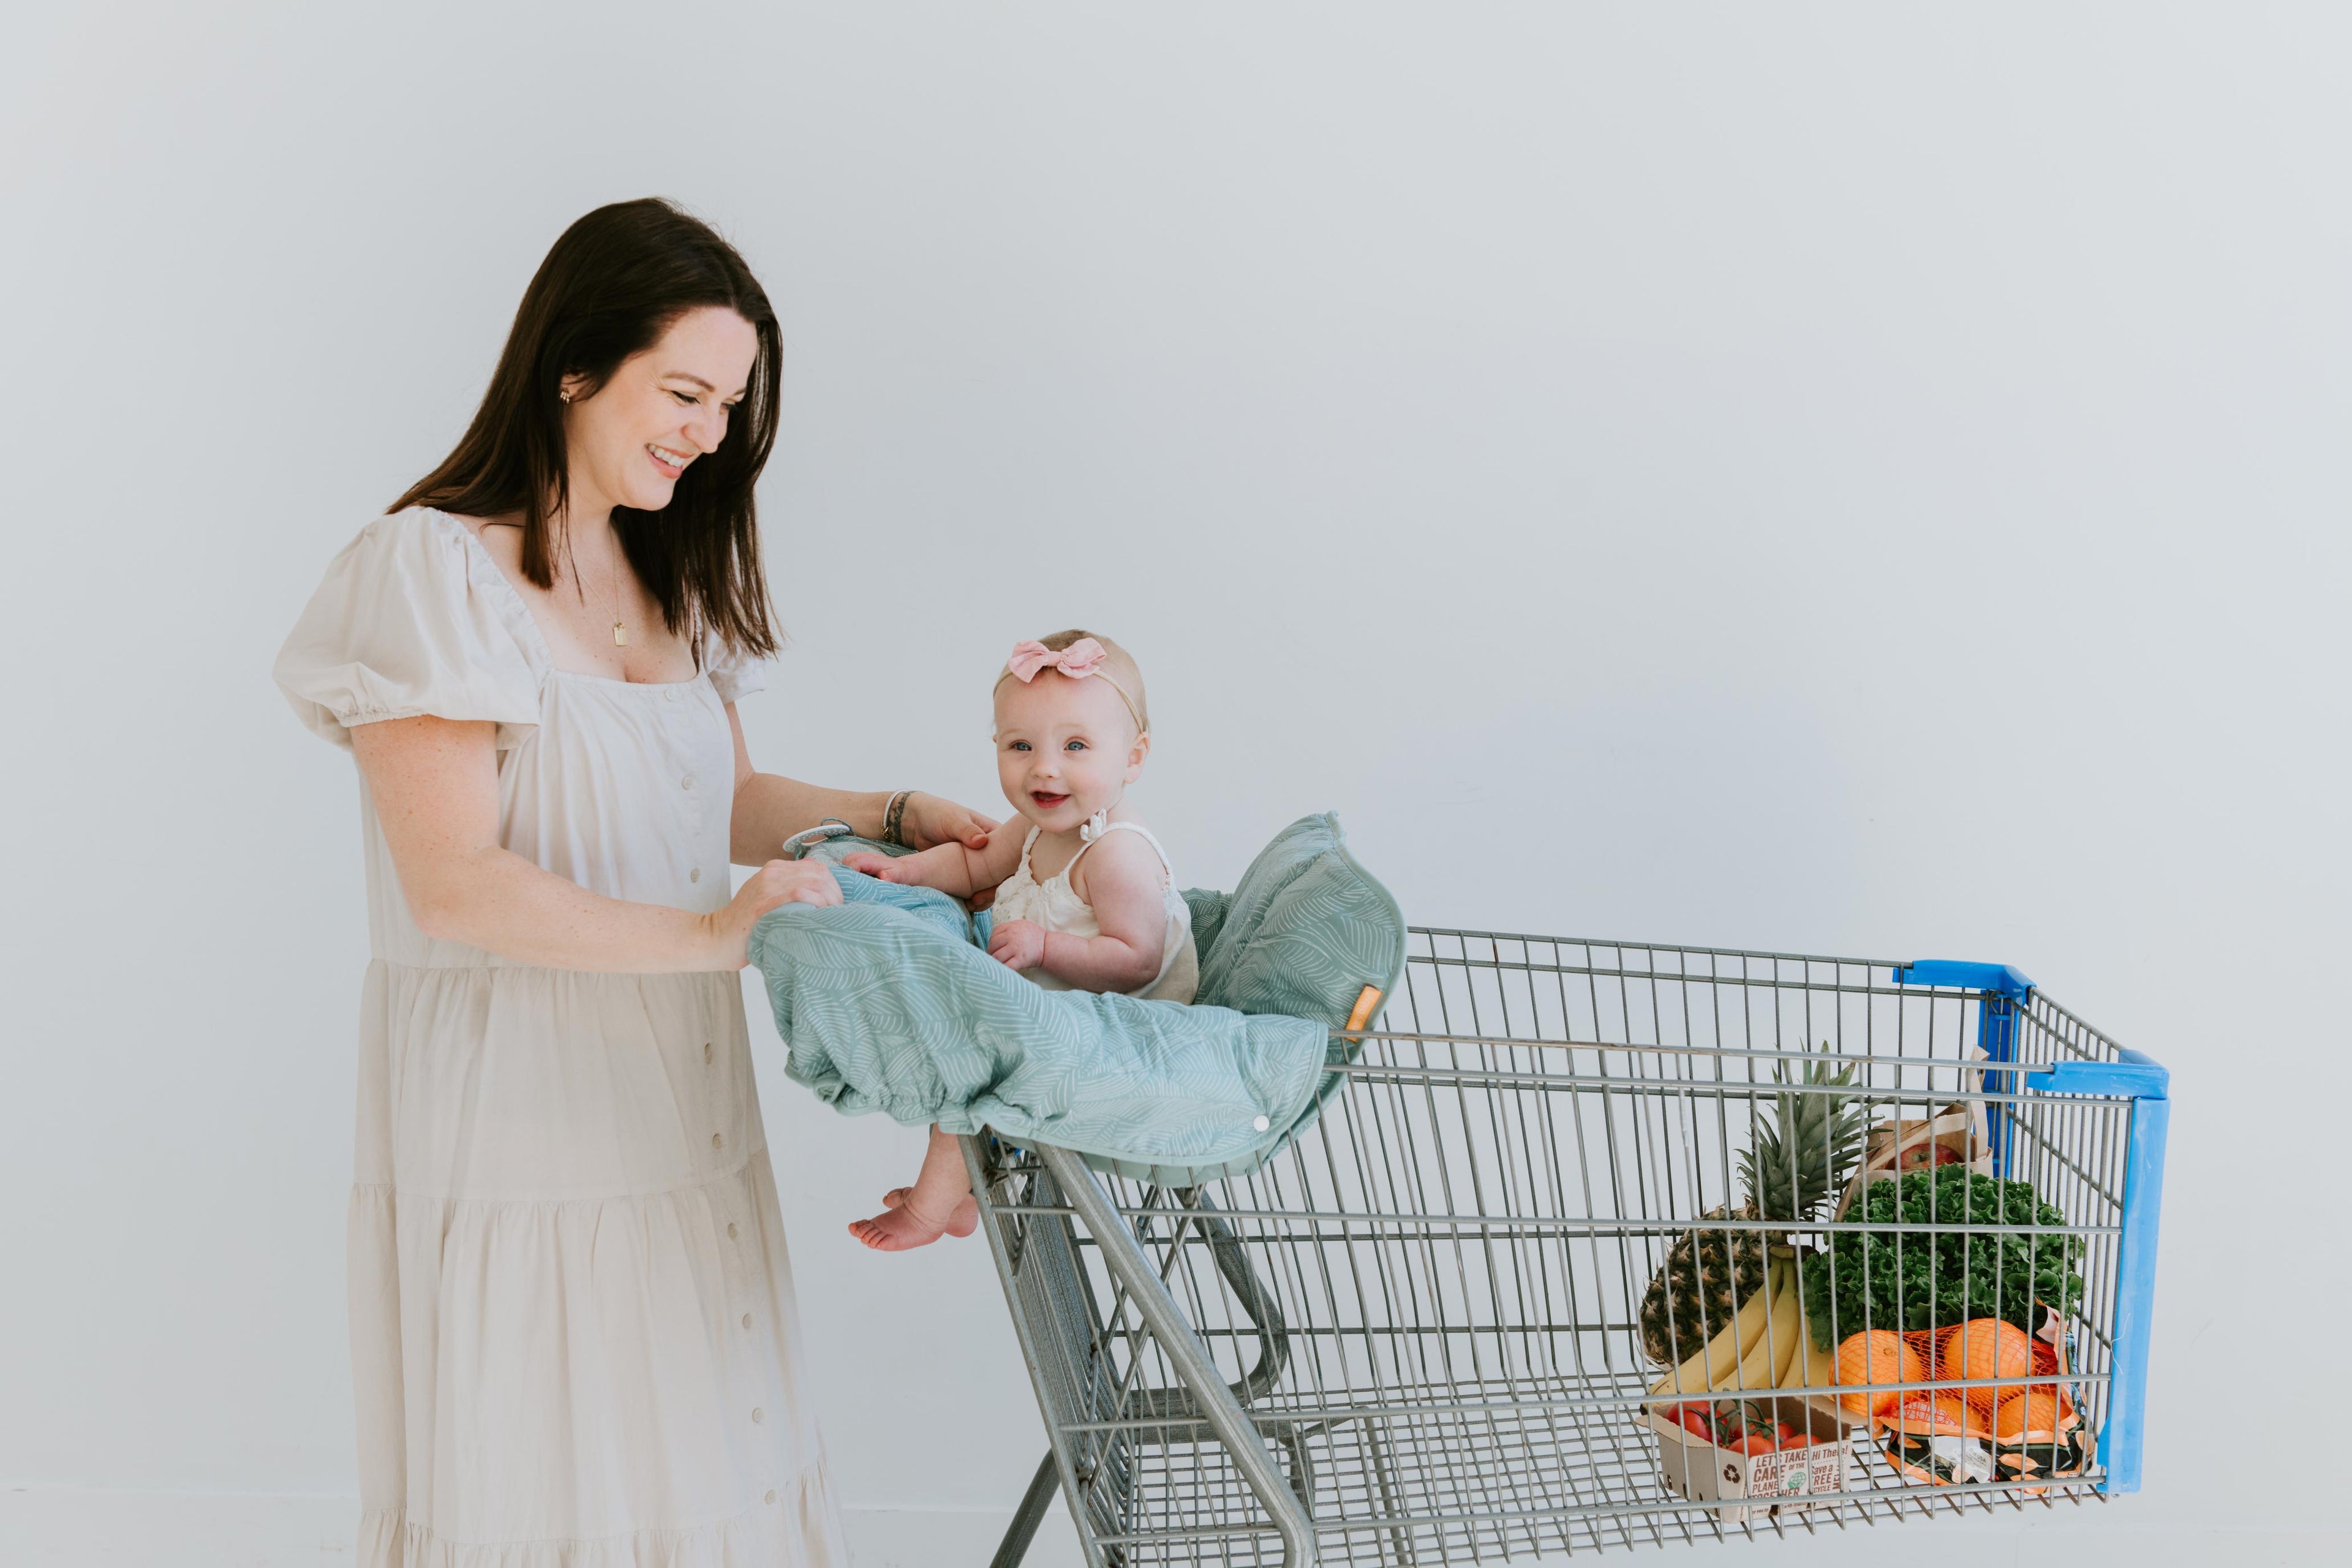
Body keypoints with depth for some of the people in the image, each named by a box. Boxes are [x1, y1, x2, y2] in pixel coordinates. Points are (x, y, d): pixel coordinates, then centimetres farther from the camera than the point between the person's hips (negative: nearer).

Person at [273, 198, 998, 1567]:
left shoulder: (673, 579, 13)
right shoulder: (434, 568, -12)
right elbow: (455, 881, -20)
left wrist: (891, 817, 6)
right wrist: (715, 933, -26)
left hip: (678, 1115, 7)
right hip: (512, 1114, -7)